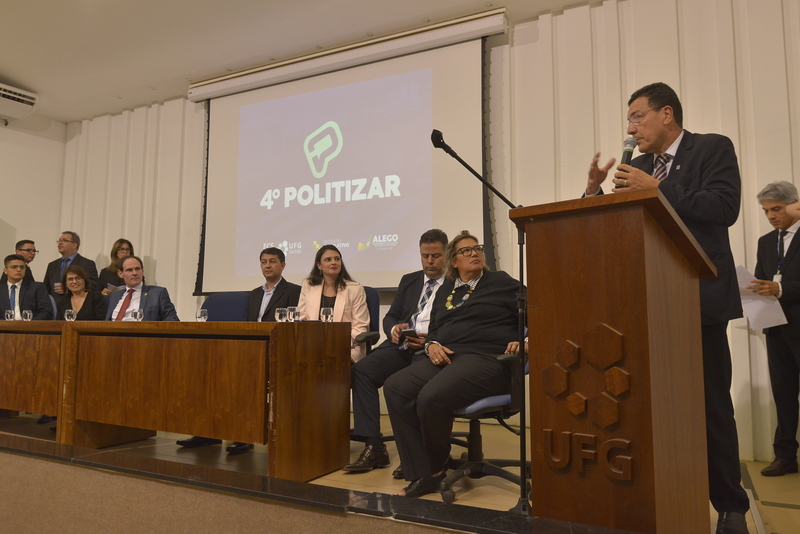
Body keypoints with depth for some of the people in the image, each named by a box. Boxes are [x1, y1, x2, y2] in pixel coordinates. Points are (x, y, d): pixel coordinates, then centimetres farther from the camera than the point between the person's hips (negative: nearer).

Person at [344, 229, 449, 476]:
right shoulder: (409, 281, 22)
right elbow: (390, 317, 19)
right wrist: (394, 329, -5)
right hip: (401, 345, 5)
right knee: (361, 370, -19)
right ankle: (374, 448, -15)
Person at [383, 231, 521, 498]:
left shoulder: (501, 282, 8)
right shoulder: (445, 291, 24)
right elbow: (433, 330, 26)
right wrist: (432, 344, 3)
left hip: (486, 359, -6)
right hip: (446, 357, 7)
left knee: (431, 397, -31)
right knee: (395, 387, -17)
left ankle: (438, 466, 2)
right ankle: (423, 475, -13)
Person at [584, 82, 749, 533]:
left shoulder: (713, 148, 0)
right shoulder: (636, 168, 15)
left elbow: (724, 208, -15)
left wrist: (657, 190, -18)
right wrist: (596, 191, -4)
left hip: (698, 298, -5)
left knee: (712, 405, 3)